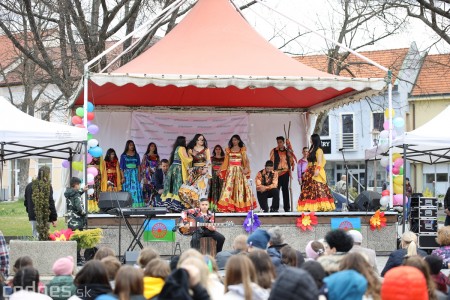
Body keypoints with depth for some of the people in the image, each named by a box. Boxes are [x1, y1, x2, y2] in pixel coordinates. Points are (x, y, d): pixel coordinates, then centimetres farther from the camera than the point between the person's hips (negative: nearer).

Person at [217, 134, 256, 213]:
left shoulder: (242, 150, 6)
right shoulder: (228, 150, 11)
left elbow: (246, 160, -1)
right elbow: (226, 162, 11)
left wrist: (246, 168, -18)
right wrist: (222, 171, 3)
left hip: (239, 170, -1)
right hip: (230, 170, 1)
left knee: (240, 187, -3)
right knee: (229, 187, -7)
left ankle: (241, 206, 1)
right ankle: (228, 207, -9)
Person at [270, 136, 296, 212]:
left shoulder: (287, 151, 10)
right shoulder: (274, 151, 4)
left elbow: (291, 160, 14)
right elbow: (271, 162, 1)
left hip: (285, 172, 2)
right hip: (277, 172, -2)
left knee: (285, 190, 4)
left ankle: (287, 207, 6)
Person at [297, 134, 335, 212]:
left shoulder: (319, 150, -3)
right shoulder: (311, 150, 20)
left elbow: (319, 161, -13)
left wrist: (317, 170, -24)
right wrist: (306, 172, 18)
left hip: (316, 173, -9)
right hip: (310, 172, 9)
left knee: (318, 189, -15)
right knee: (309, 189, 2)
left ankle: (320, 206, -19)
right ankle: (310, 207, 0)